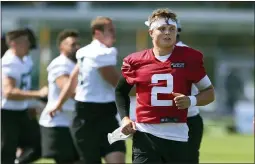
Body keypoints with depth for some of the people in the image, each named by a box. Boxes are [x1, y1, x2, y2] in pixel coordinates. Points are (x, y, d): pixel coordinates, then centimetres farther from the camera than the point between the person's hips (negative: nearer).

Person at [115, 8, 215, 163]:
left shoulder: (189, 58, 0)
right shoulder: (136, 61, 3)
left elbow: (209, 92, 8)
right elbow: (121, 91, 20)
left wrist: (191, 101, -12)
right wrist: (125, 117, 6)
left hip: (177, 136, 1)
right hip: (146, 135, -1)